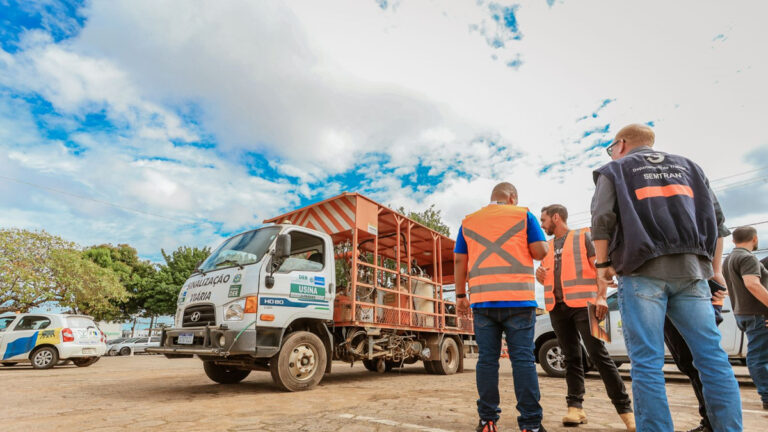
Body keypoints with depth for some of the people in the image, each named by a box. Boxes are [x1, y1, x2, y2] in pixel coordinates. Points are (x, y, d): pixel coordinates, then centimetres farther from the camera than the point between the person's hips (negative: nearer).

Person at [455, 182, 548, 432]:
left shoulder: (469, 221, 15)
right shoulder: (523, 215, 7)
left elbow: (459, 260, 11)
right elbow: (540, 252, 0)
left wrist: (460, 294, 15)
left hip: (482, 301, 2)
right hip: (518, 299, -2)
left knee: (487, 359, 5)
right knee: (523, 359, 1)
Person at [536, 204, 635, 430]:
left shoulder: (583, 236, 4)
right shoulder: (547, 247, 18)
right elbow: (545, 279, 22)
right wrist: (539, 274, 0)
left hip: (582, 303, -5)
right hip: (557, 306, 5)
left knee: (598, 354, -7)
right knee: (571, 357, 7)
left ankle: (625, 408, 2)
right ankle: (575, 406, 9)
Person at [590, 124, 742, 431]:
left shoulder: (614, 170, 12)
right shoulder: (687, 166, 25)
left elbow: (602, 220, -3)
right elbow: (716, 219, 18)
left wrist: (603, 265, 2)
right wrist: (711, 269, 20)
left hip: (642, 270, -4)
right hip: (691, 268, 4)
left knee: (647, 362, -5)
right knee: (712, 357, 4)